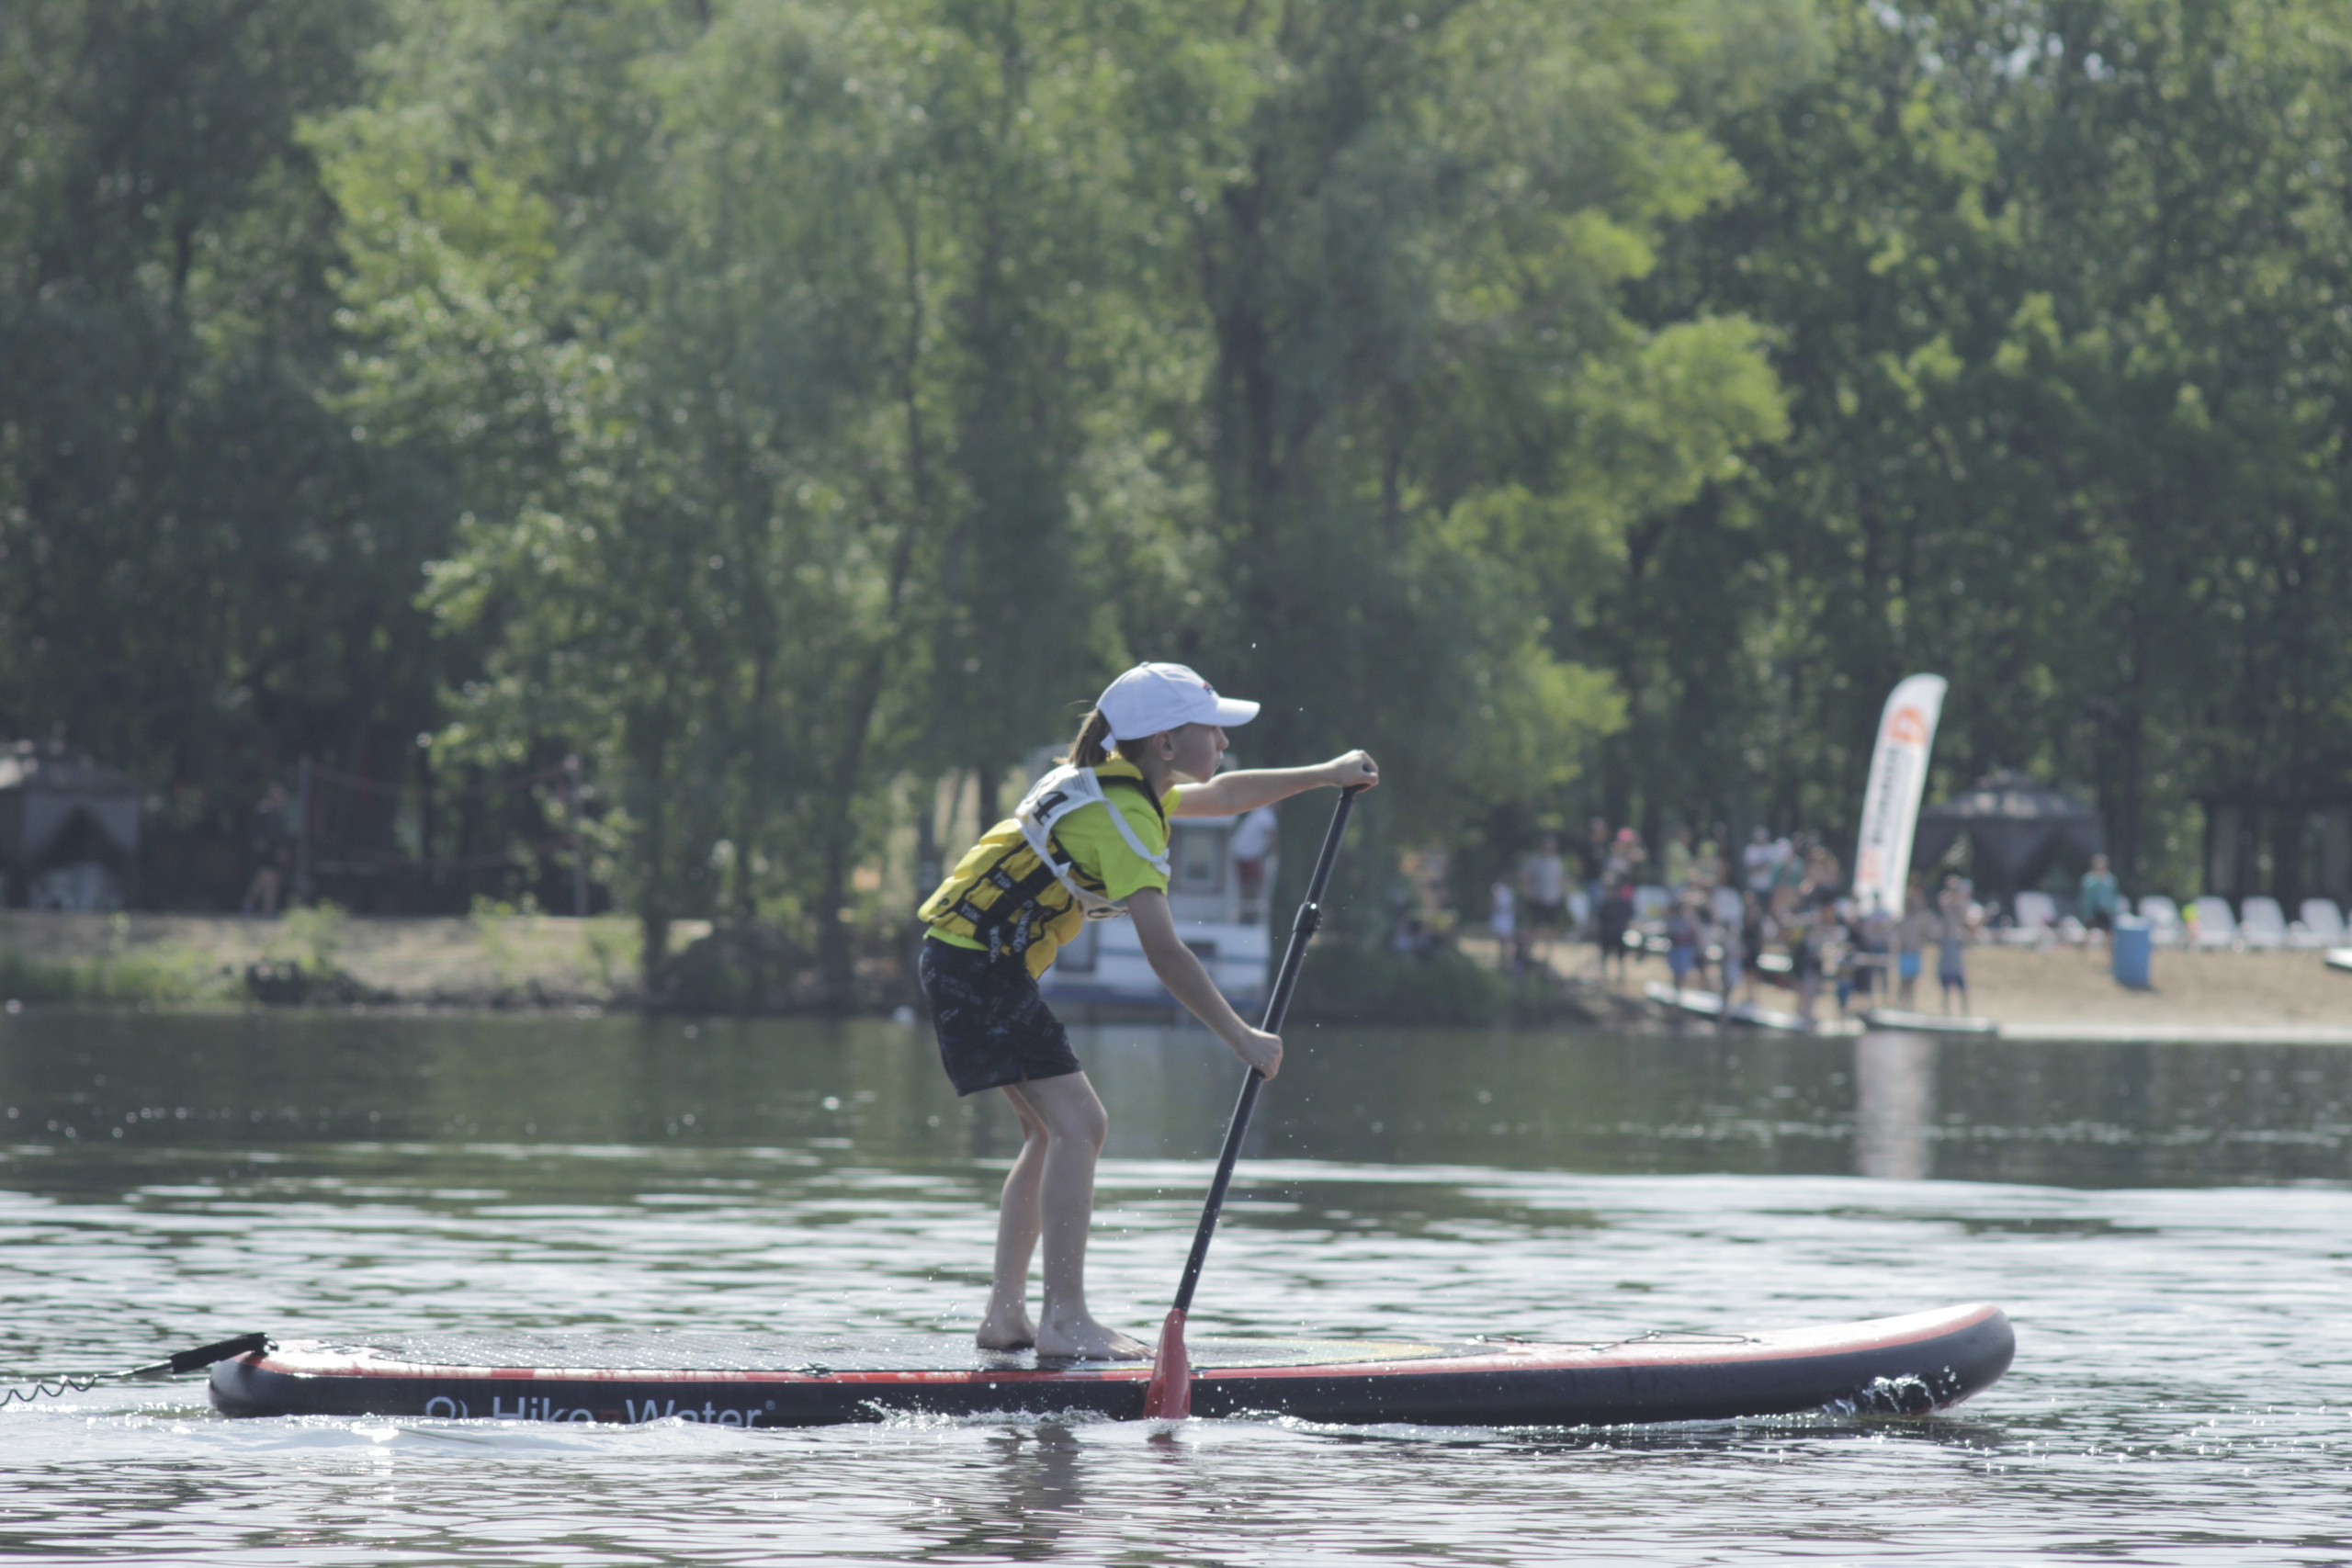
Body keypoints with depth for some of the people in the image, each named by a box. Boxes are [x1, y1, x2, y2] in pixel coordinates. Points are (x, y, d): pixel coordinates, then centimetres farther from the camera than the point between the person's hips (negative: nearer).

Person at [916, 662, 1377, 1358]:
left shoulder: (1119, 786, 13)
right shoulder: (1122, 816, -19)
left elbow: (1221, 796, 31)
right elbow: (1164, 952, -25)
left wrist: (1325, 775, 27)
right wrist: (1242, 1040, -22)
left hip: (967, 958, 11)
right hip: (979, 965, -11)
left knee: (1052, 1131, 14)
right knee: (1076, 1124, -14)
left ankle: (1004, 1315, 15)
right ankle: (1064, 1320, -16)